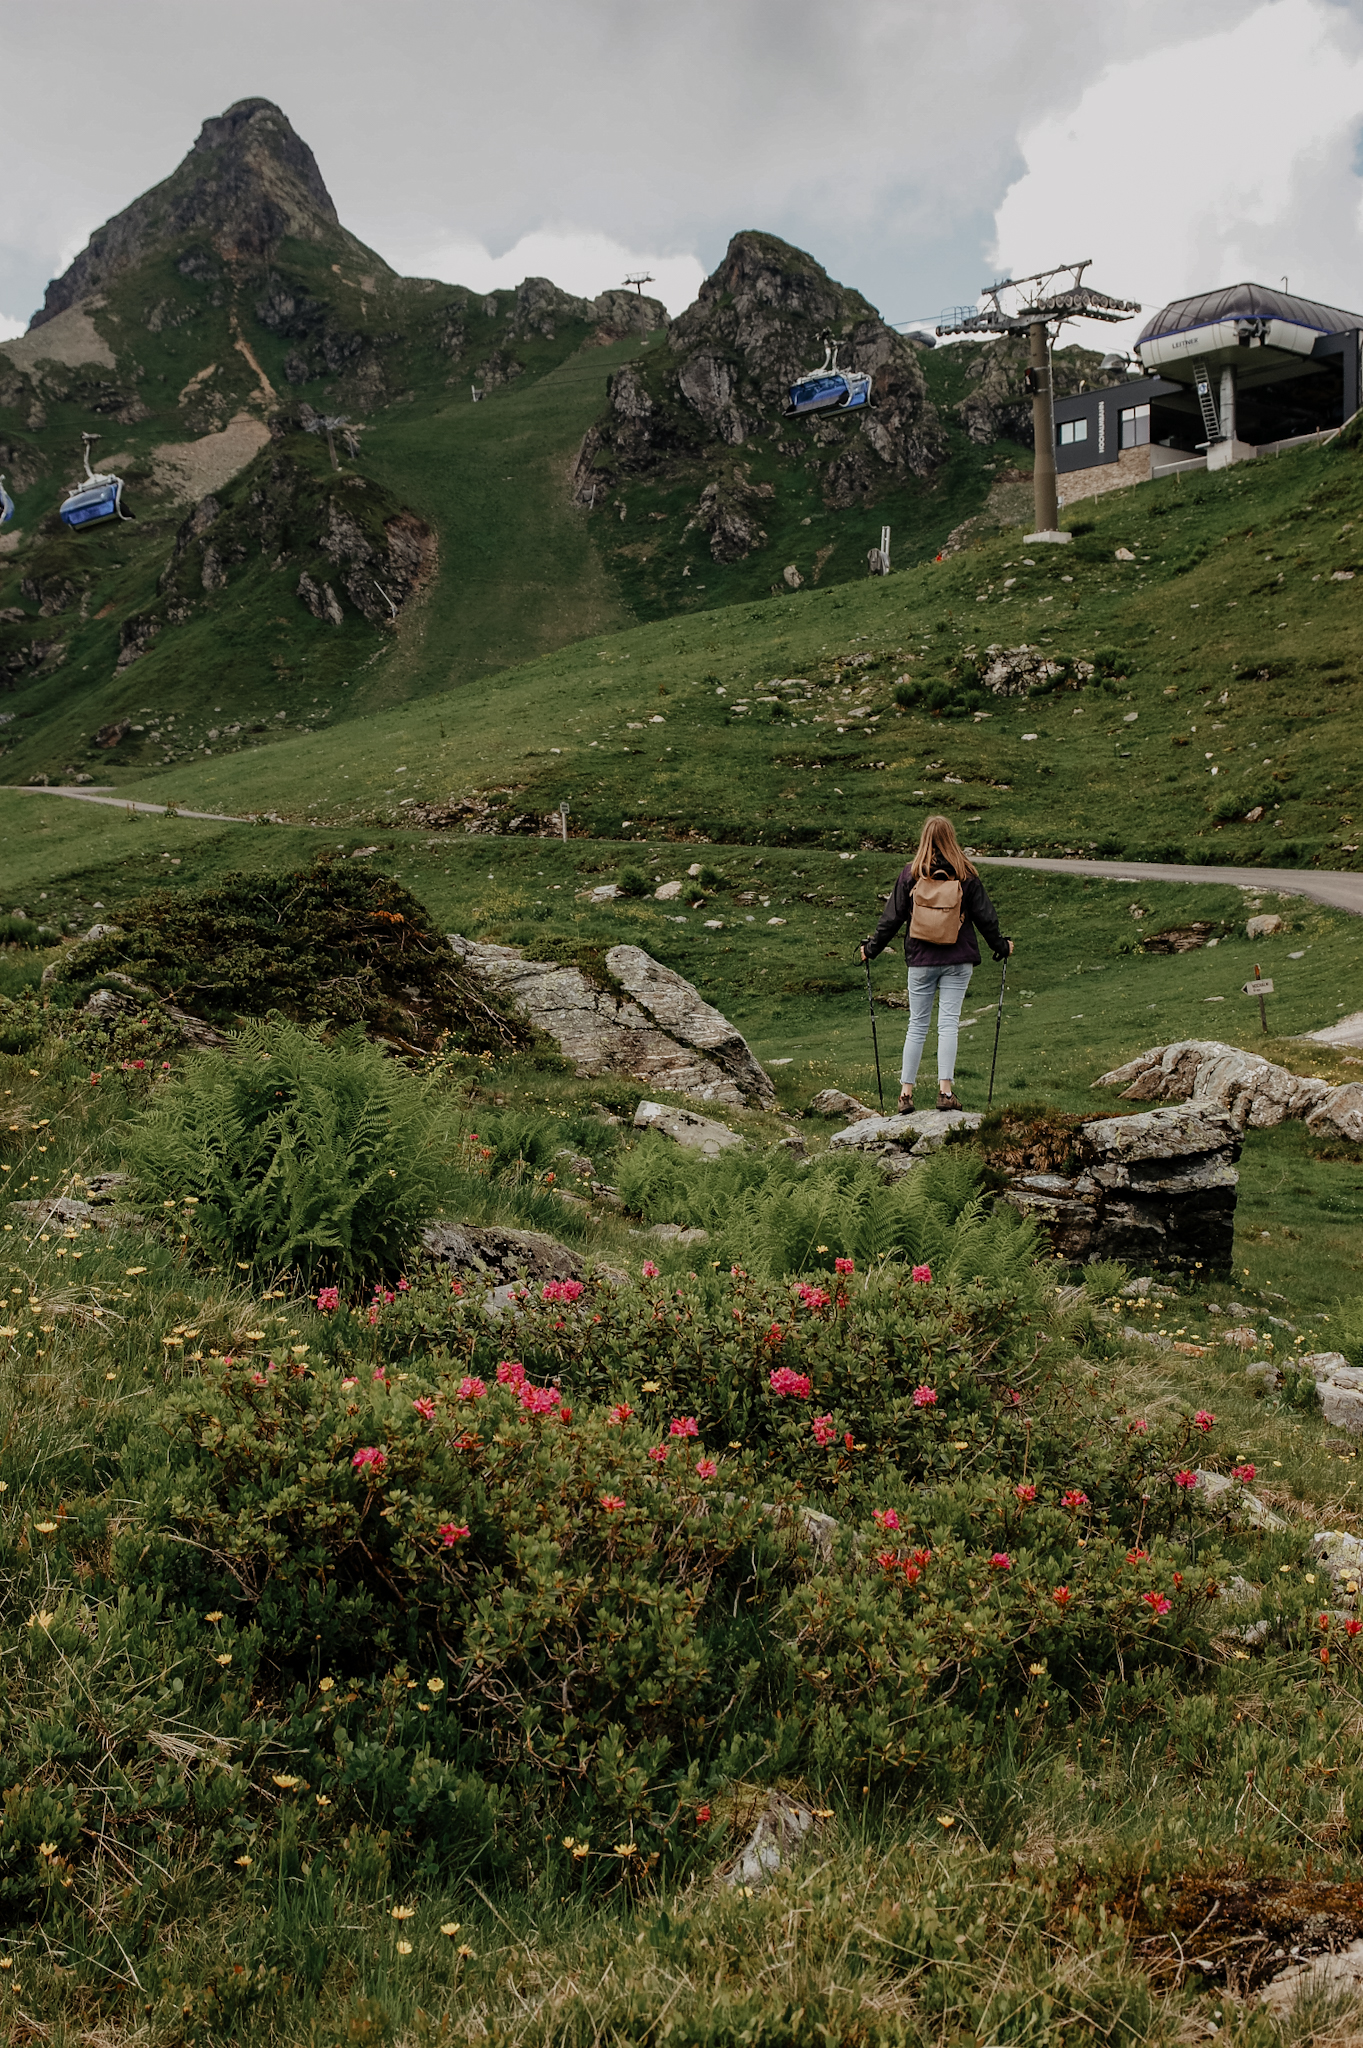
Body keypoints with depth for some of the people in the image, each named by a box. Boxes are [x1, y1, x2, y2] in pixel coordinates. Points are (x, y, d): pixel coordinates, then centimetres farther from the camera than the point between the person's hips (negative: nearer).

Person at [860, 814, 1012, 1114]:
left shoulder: (910, 873, -2)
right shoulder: (966, 875, -1)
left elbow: (892, 917, 2)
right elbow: (984, 915, 5)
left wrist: (871, 949, 14)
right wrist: (1000, 946, 20)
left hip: (920, 961, 1)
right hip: (958, 960, 0)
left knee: (917, 1025, 7)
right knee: (949, 1023, 0)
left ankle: (906, 1092, 7)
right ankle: (945, 1090, -6)